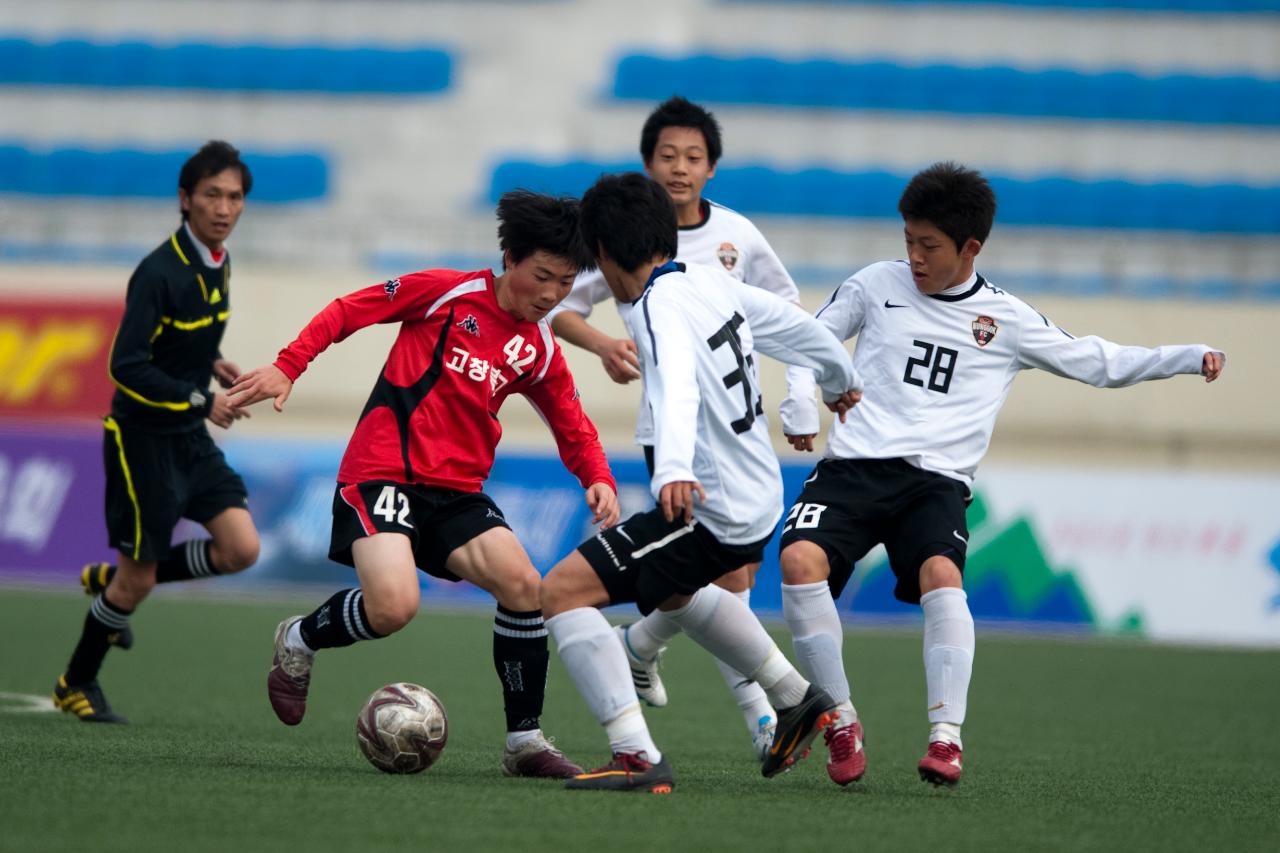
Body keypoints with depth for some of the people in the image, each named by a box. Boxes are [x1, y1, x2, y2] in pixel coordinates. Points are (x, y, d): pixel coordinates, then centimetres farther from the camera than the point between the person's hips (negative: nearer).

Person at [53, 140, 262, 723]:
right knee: (139, 577, -1)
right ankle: (76, 685, 22)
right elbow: (126, 367, -24)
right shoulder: (160, 272, -22)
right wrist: (201, 402, -23)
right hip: (142, 439, -8)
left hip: (190, 437, 8)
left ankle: (112, 580, 17)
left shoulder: (217, 262, 4)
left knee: (241, 549, -4)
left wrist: (213, 364, 4)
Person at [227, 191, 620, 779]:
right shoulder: (449, 292, -5)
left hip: (455, 489, 5)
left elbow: (574, 430, 19)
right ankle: (298, 643, 8)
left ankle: (525, 741, -3)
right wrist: (288, 367, -9)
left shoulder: (539, 353, 10)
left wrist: (598, 479, -1)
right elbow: (348, 311, 0)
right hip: (381, 472, -5)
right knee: (393, 605, -26)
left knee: (523, 585, -17)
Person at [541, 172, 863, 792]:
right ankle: (797, 701, 47)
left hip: (711, 510, -10)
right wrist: (840, 381, 40)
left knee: (561, 592, -13)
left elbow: (678, 390, -39)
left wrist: (675, 470, -56)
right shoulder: (712, 283, 5)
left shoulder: (661, 310, -20)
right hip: (760, 499, 10)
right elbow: (793, 324, 20)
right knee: (674, 590, 38)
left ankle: (637, 758, -21)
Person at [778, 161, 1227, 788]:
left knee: (941, 575, -31)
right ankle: (841, 722, -14)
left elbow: (1096, 363, 15)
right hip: (853, 465, 1)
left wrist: (1189, 359, 5)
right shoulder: (877, 285, 9)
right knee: (800, 560, -26)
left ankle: (946, 736, -29)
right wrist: (800, 403, 4)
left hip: (936, 479, -1)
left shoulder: (1006, 319, 8)